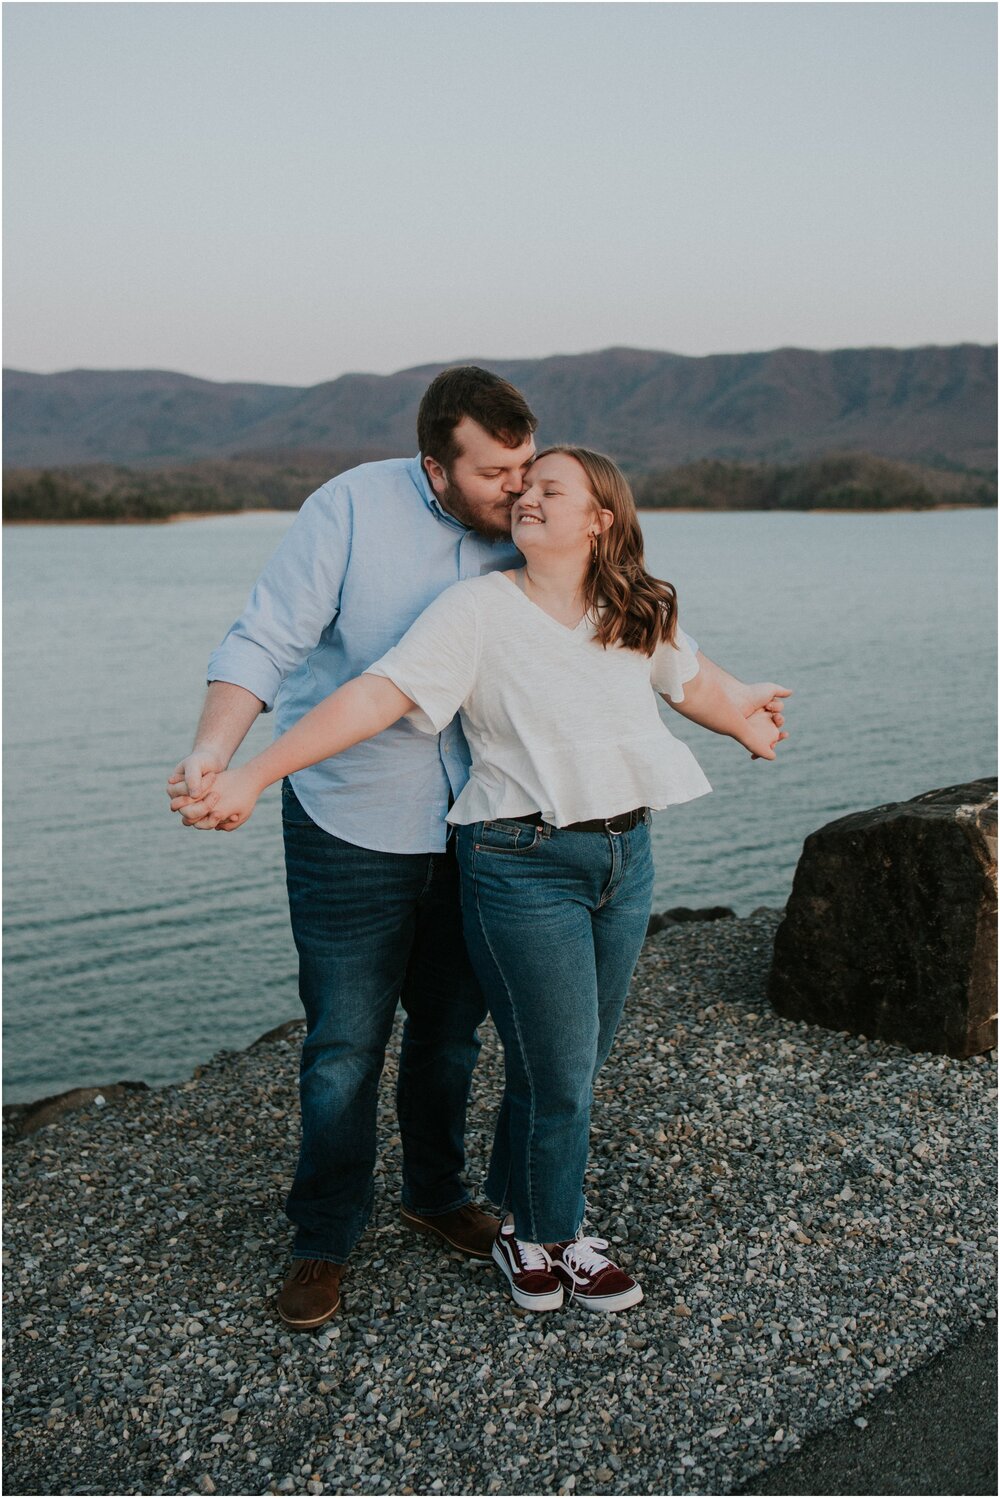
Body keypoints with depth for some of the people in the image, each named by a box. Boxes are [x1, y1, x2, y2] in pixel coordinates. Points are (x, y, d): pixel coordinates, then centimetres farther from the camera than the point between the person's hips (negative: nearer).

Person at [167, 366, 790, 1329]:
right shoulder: (353, 508, -13)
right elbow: (266, 641, -16)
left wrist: (728, 694, 17)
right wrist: (212, 753, -31)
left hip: (470, 828, 4)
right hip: (350, 826, -4)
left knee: (451, 1031, 15)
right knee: (345, 1045, 1)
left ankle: (436, 1194, 38)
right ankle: (324, 1239, 21)